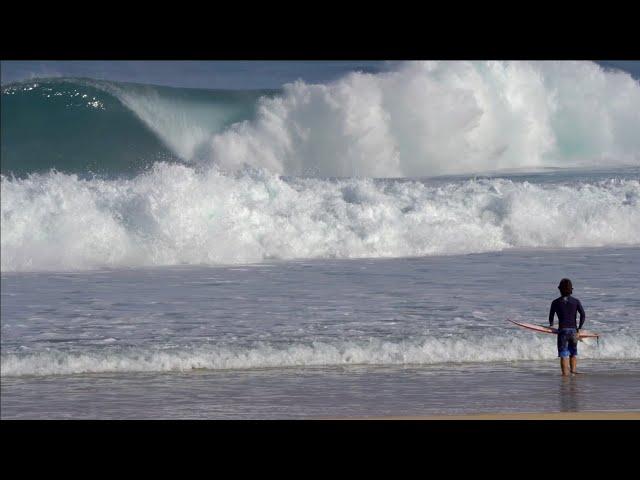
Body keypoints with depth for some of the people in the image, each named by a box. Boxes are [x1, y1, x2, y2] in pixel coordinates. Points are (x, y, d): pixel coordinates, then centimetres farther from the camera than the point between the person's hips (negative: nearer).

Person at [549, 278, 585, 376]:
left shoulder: (556, 302, 0)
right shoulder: (576, 301, 2)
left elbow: (551, 317, 7)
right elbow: (583, 315, -6)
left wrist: (551, 325, 28)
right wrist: (579, 328, 3)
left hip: (562, 331, -2)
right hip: (573, 330, 2)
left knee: (564, 355, 1)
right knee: (573, 353, 18)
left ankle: (565, 374, -4)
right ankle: (573, 371, 9)